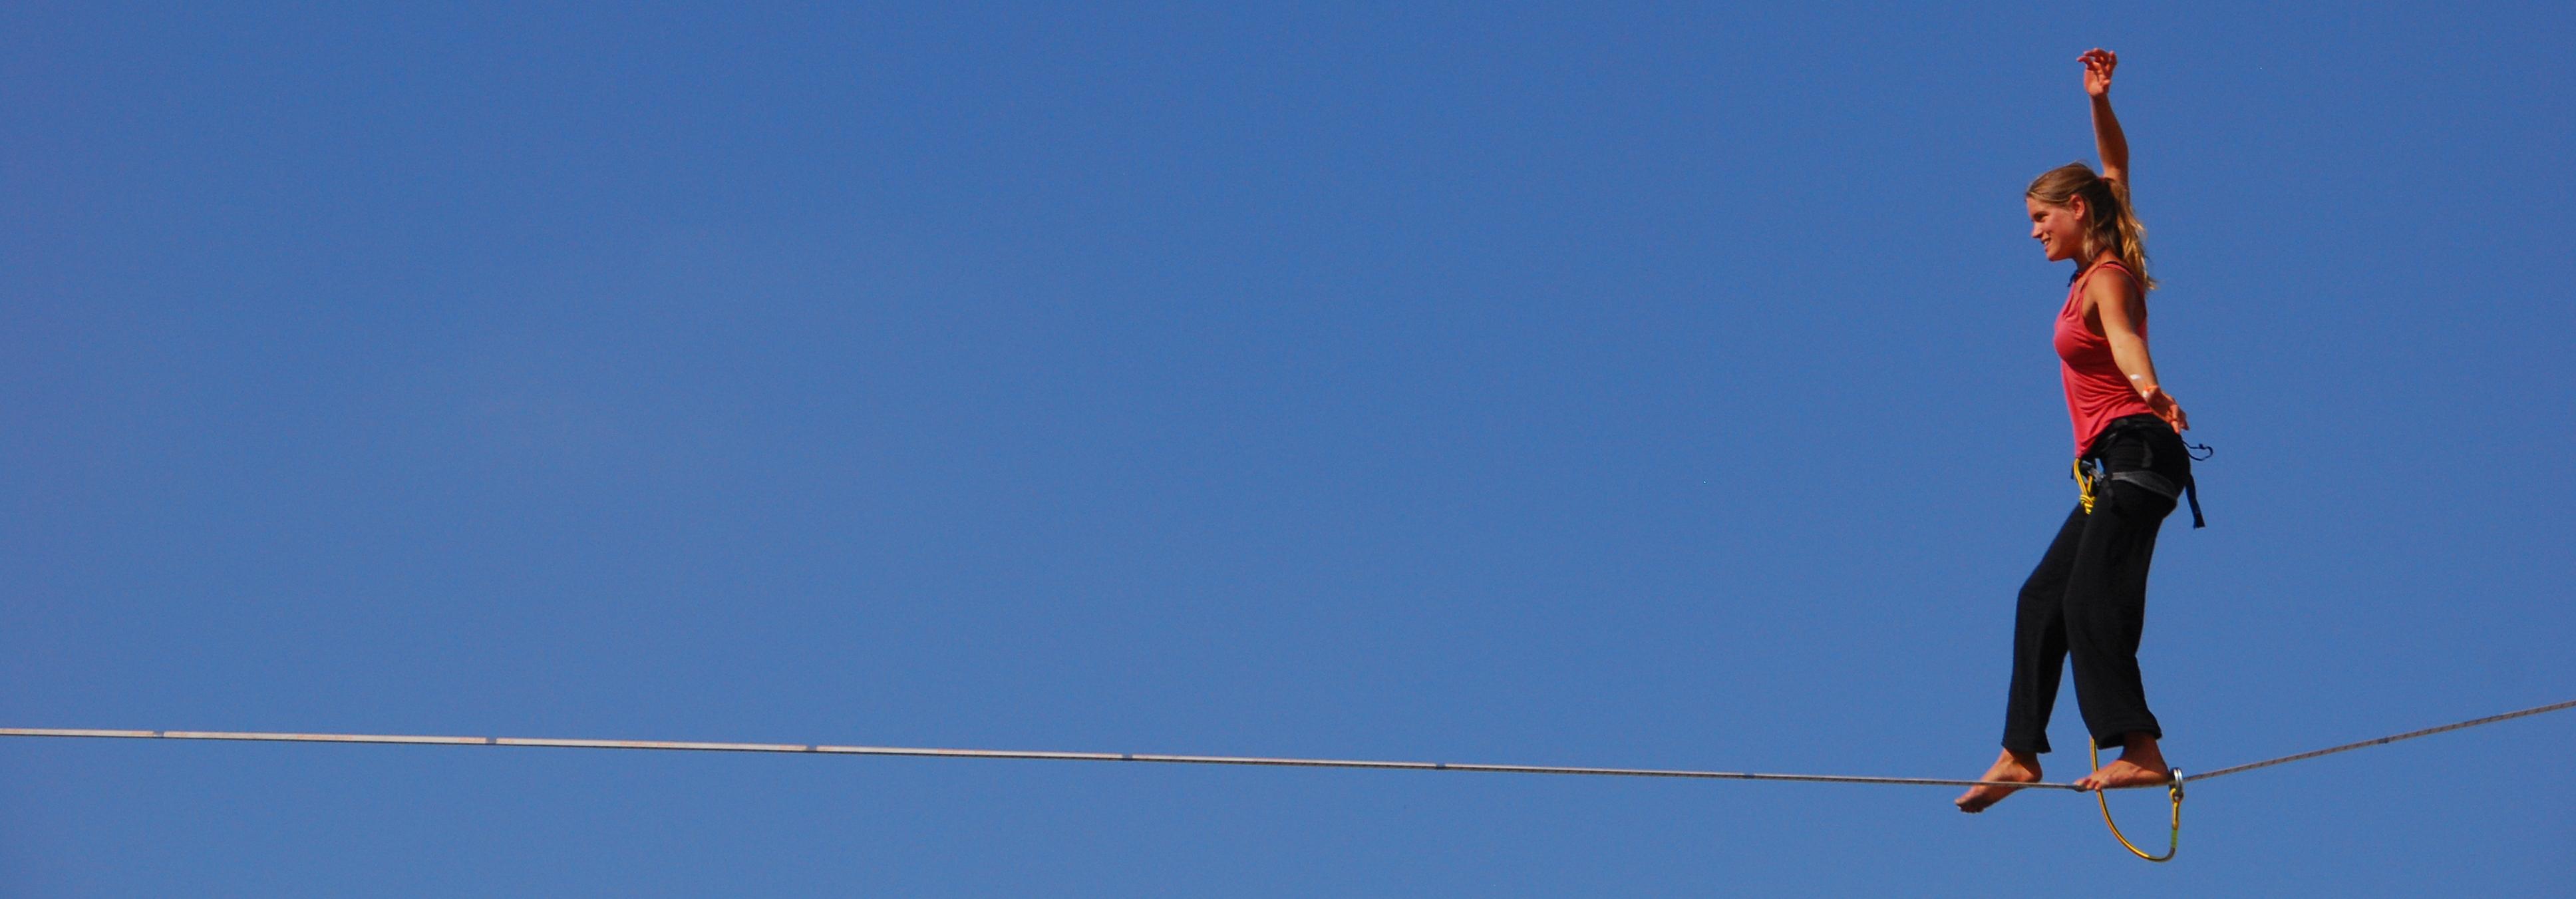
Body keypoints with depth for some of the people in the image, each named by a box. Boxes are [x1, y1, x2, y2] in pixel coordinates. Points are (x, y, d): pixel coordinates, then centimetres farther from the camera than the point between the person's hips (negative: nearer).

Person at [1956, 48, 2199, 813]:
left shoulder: (2107, 280, -10)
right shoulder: (2100, 270, 16)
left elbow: (2125, 338, -33)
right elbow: (2116, 170, 29)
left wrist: (2148, 389, -51)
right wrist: (2100, 104, 22)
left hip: (2135, 451, -10)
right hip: (2117, 467, 10)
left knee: (2093, 599, -21)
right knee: (2044, 597, 12)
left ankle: (2140, 749, -32)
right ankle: (2021, 754, 14)